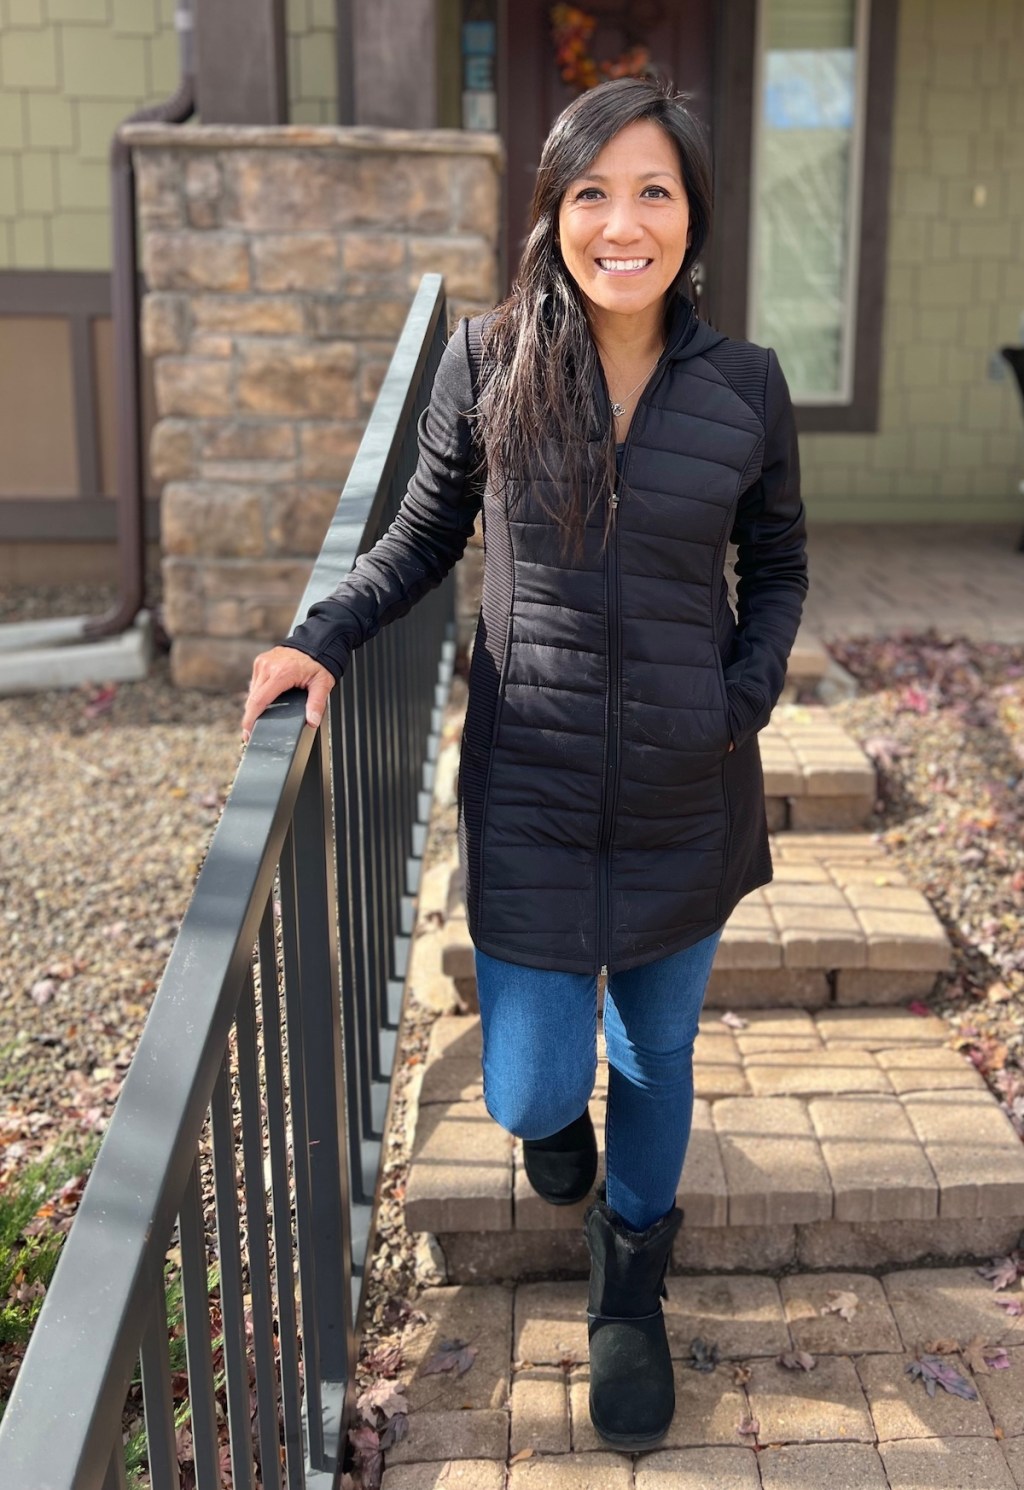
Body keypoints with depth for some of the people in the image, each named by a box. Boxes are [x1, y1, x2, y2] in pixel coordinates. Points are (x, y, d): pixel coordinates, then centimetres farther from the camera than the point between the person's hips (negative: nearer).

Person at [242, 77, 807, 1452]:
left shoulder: (745, 387, -6)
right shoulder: (486, 365, -8)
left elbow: (777, 565, 8)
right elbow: (426, 535, 5)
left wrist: (747, 696, -6)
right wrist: (322, 636, -7)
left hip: (687, 795, 1)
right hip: (530, 796, -1)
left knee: (657, 1053, 18)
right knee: (532, 1095, 5)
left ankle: (631, 1286, 47)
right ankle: (554, 1101, 47)